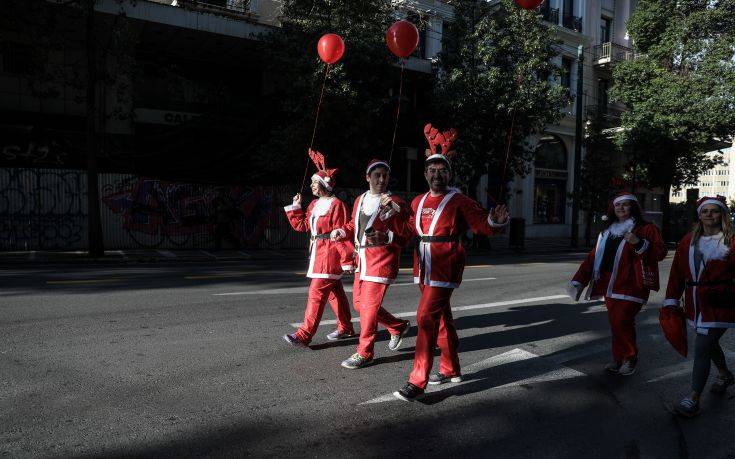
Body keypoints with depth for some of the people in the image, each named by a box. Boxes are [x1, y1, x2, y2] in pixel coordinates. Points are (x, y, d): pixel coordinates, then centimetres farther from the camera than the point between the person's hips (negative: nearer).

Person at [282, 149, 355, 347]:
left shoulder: (336, 205, -13)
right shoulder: (314, 204, 13)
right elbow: (302, 225, 17)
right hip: (318, 253, 9)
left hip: (330, 254, -9)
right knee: (334, 292, 16)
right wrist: (295, 207, 8)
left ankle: (304, 334, -7)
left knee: (317, 293, -10)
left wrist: (346, 260, -17)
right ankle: (346, 328, 29)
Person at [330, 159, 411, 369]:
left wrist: (387, 237, -26)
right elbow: (354, 224, 22)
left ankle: (364, 353, 8)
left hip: (382, 260, -7)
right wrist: (341, 232, 2)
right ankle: (398, 327, 34)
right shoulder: (360, 200, 11)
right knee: (359, 302, 15)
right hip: (362, 259, 8)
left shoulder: (396, 203, -8)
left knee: (370, 305, -6)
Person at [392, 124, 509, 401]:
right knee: (441, 318, 17)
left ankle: (417, 382, -10)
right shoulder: (419, 201, 10)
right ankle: (451, 370, 32)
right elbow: (409, 230, 23)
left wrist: (496, 221, -32)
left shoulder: (459, 201, -8)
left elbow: (483, 226, -11)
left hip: (445, 269, -7)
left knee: (427, 318, -14)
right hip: (424, 269, 7)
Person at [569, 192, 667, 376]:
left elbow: (660, 252, -10)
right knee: (616, 324, 9)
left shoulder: (646, 229, 1)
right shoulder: (607, 232, 19)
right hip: (609, 286, 6)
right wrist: (579, 280, 12)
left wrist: (639, 243, -25)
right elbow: (593, 257, 17)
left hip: (631, 286, -6)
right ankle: (619, 359, 21)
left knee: (621, 322, -13)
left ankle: (629, 358, 7)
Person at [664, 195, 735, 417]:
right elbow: (677, 272, 8)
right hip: (695, 303, 6)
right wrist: (671, 299, 6)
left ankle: (693, 399, 2)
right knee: (709, 342, 24)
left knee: (702, 348, -8)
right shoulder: (688, 241, 7)